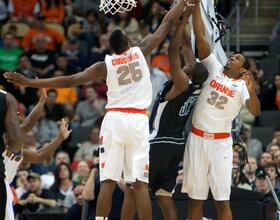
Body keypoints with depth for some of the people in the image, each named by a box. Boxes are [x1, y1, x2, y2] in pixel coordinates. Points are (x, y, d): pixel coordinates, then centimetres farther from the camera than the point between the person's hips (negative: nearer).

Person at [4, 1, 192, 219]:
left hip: (114, 119, 0)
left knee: (107, 182, 1)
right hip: (139, 121, 0)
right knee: (140, 183, -1)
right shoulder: (142, 52, 4)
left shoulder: (105, 65, 3)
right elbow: (167, 24, 13)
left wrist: (29, 82, 3)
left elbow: (69, 81, -1)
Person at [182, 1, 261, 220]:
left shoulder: (241, 86, 0)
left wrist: (251, 89, -34)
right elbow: (200, 36, 3)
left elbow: (256, 112, -16)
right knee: (196, 197, 5)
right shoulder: (214, 69, 7)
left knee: (222, 199, -4)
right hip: (197, 139, 3)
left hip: (220, 143, -3)